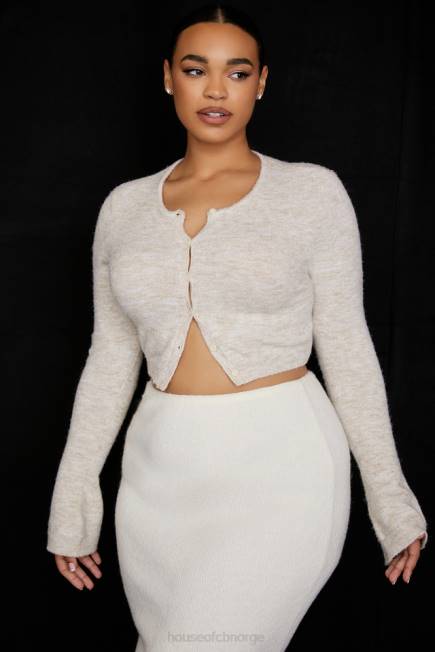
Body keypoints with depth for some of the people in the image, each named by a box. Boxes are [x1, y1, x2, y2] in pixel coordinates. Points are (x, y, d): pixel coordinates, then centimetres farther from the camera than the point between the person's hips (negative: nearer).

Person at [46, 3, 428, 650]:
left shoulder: (312, 191, -2)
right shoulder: (125, 206, 8)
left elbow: (346, 346, 0)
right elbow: (110, 359, 11)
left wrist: (390, 497, 1)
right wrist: (73, 498, 10)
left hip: (280, 461, -4)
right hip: (162, 468, 4)